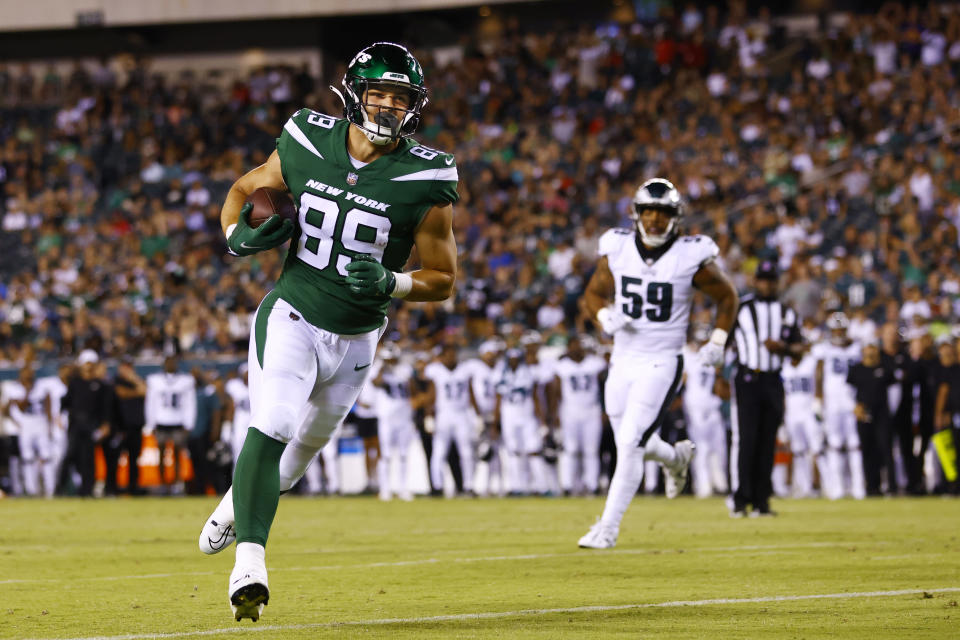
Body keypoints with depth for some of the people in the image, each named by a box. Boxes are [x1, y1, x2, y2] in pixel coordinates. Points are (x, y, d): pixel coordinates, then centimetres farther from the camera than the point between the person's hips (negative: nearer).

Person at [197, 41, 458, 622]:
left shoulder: (425, 182, -13)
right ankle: (249, 563, -25)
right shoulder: (307, 146, -7)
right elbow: (244, 189, 11)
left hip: (355, 337, 2)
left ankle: (240, 501, 50)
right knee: (271, 429, -22)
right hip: (292, 315, -1)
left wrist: (392, 283, -26)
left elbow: (444, 279, -6)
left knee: (308, 443, 19)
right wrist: (238, 236, -11)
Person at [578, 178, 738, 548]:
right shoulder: (617, 250, -2)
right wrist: (605, 316, -11)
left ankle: (608, 526, -6)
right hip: (622, 361, 5)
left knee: (630, 444, -13)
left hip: (661, 364, -4)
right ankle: (676, 457, 48)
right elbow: (593, 293, 11)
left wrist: (718, 342, -5)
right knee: (632, 444, 14)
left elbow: (727, 297, 5)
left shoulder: (691, 258, -10)